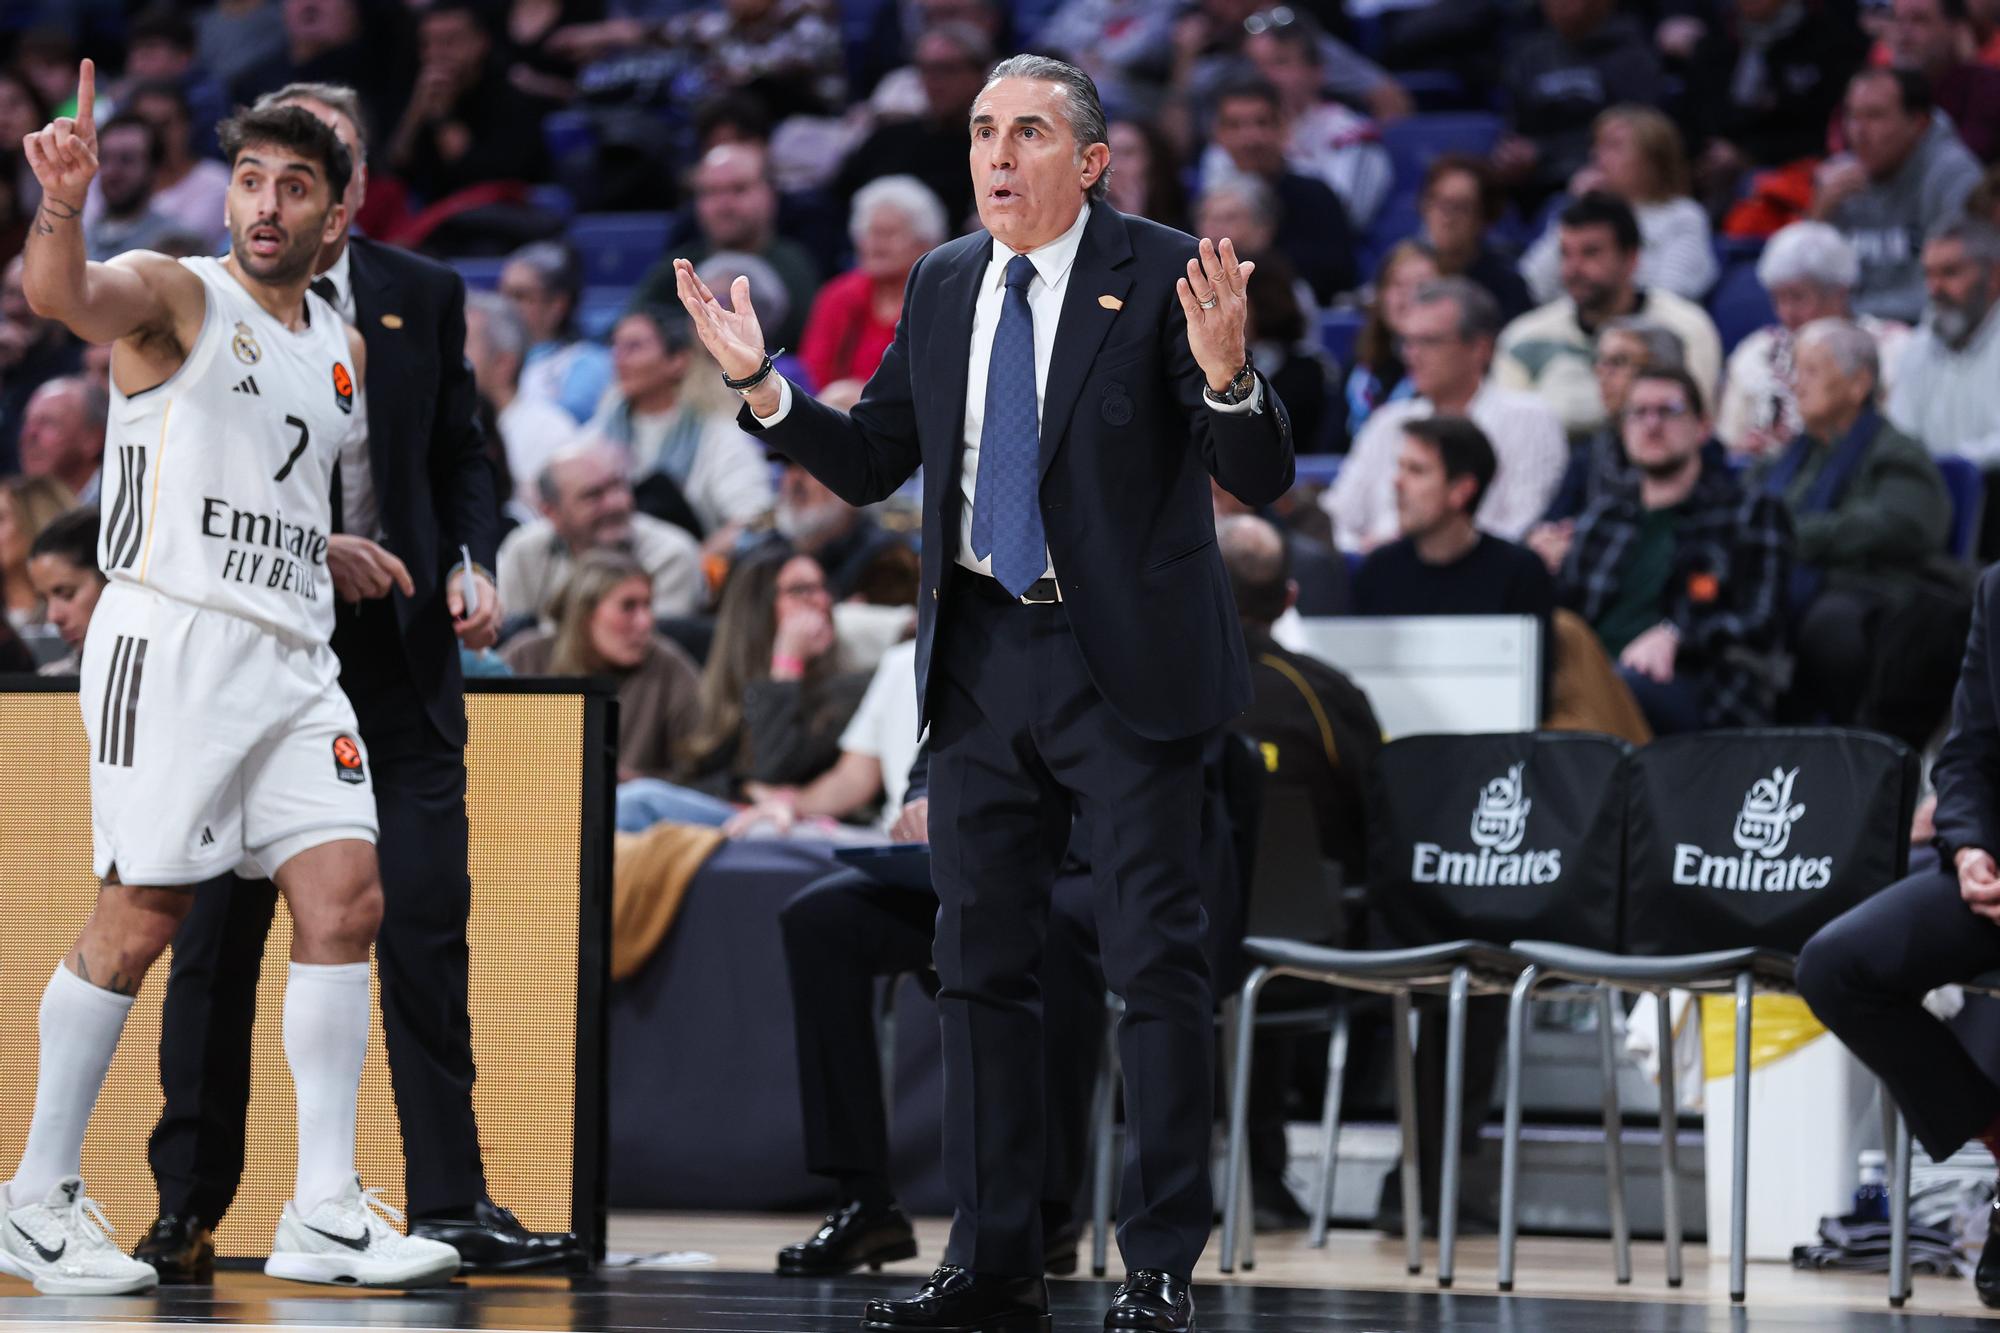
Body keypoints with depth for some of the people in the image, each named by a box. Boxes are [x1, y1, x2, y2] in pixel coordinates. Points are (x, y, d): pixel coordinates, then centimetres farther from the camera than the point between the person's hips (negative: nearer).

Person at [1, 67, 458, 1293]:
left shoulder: (340, 348, 18)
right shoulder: (176, 296, -4)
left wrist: (324, 550, 15)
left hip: (293, 658, 7)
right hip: (173, 636, -7)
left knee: (346, 901, -2)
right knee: (142, 916, -7)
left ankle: (326, 1215, 1)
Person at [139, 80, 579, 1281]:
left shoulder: (422, 296, 7)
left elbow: (460, 453, 14)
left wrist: (476, 564, -3)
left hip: (397, 643, 1)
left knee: (427, 919, -5)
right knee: (221, 925, 3)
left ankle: (451, 1203, -3)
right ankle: (188, 1208, 13)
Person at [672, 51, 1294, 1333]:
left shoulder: (1162, 275, -9)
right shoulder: (943, 283, 9)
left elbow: (1263, 478, -13)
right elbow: (871, 463, 13)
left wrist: (1225, 372, -32)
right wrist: (762, 386, 0)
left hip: (1123, 660, -6)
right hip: (981, 654, 6)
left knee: (1156, 962, -2)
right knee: (982, 962, 9)